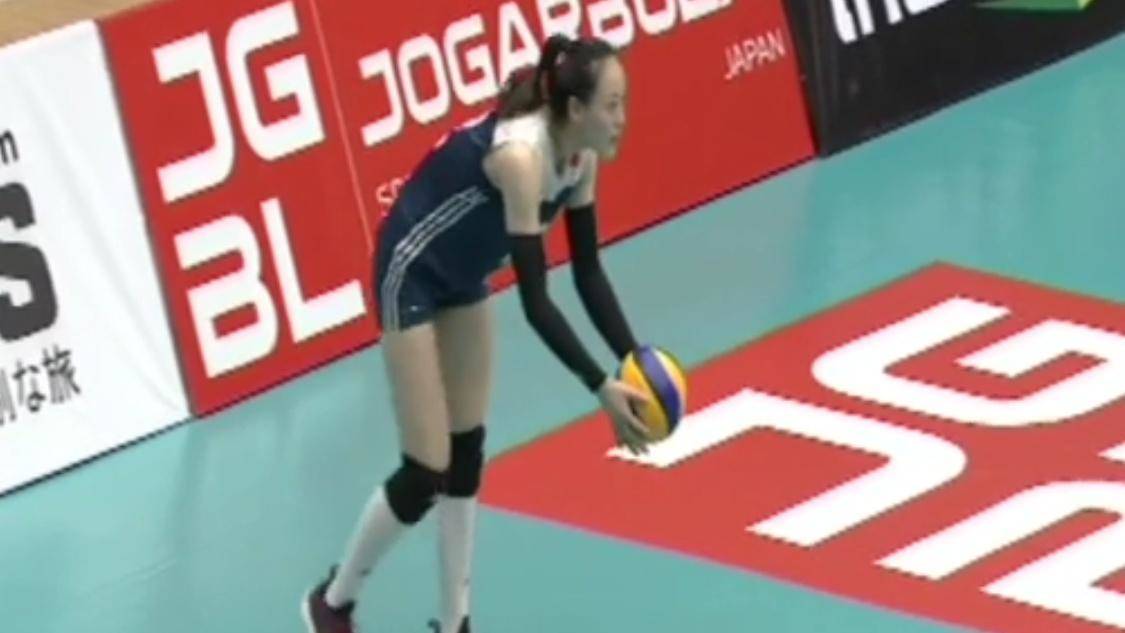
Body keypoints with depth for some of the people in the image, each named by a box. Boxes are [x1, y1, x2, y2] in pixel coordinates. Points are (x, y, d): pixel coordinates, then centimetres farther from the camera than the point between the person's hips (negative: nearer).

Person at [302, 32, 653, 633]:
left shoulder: (580, 154, -10)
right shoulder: (522, 155, -36)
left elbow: (588, 272, -2)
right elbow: (535, 301, -35)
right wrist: (602, 388, -36)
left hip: (464, 277, 8)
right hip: (413, 276, -8)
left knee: (467, 459, 10)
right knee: (427, 473, -4)